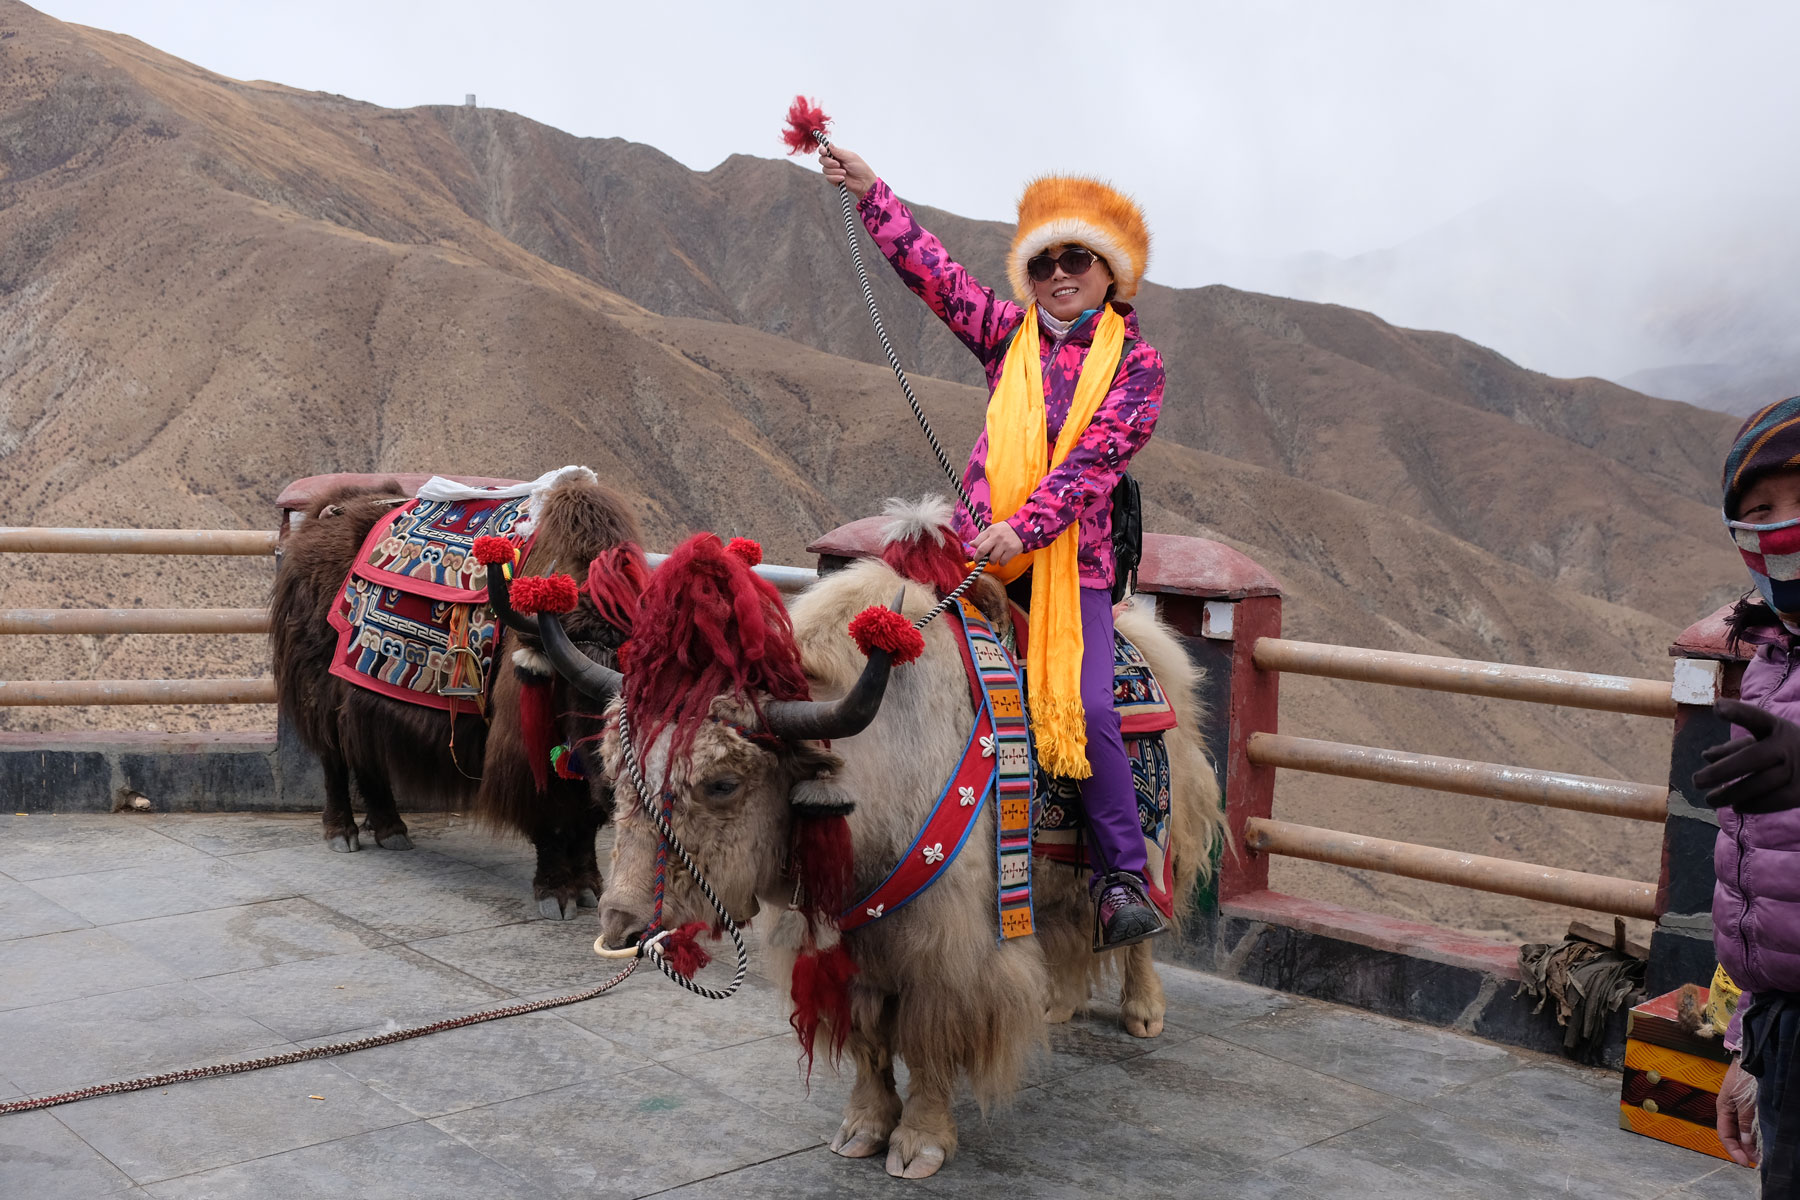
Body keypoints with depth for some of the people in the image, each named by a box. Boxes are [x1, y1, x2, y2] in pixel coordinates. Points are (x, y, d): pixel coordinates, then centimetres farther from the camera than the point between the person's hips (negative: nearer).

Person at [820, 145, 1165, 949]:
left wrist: (1026, 527, -22)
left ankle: (1122, 880, -5)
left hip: (1071, 560, -3)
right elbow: (931, 269, 10)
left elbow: (1095, 460, -10)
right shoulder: (1007, 334, 12)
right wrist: (870, 192, 5)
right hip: (976, 549, 3)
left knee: (1086, 710, -18)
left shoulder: (1136, 363, 2)